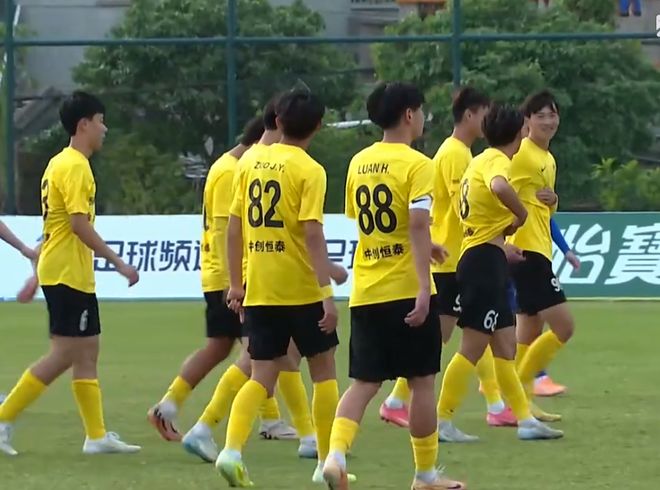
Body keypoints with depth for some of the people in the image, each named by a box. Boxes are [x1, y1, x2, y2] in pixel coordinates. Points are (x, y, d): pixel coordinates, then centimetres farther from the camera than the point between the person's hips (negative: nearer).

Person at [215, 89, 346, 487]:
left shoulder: (252, 161, 7)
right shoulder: (309, 171, -9)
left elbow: (234, 227, 9)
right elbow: (313, 234, -17)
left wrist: (236, 283, 16)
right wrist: (327, 293, -19)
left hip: (258, 290, 5)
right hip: (301, 289, -5)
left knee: (263, 375, 7)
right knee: (324, 368, 11)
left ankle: (233, 449, -15)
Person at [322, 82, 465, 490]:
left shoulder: (359, 163, 10)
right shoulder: (417, 165, -11)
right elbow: (418, 226, -20)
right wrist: (424, 289, -24)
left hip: (365, 291, 6)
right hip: (406, 290, -6)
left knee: (364, 382, 7)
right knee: (422, 381, 6)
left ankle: (336, 453, -14)